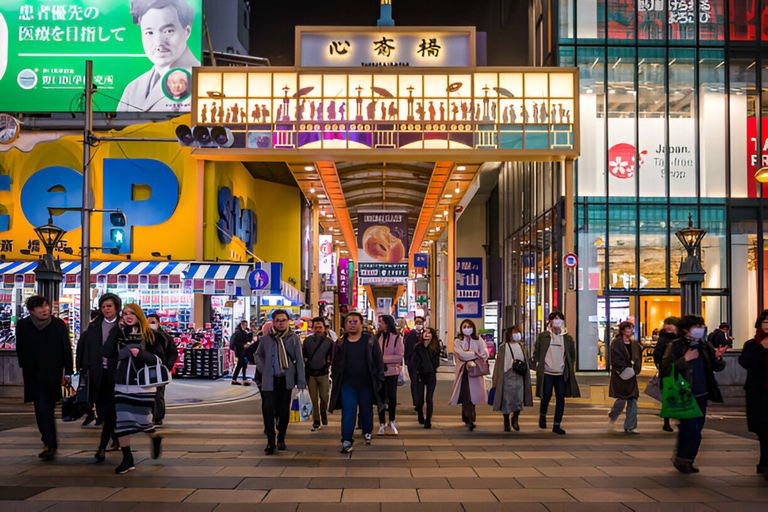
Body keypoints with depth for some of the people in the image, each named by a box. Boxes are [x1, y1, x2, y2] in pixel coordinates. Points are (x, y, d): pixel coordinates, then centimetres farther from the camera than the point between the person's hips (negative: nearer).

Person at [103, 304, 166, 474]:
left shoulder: (149, 335, 1)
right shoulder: (120, 335, 10)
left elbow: (159, 357, -4)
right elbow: (107, 352, -6)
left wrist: (140, 353, -18)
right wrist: (117, 330, -9)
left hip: (143, 385, -3)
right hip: (122, 386, 3)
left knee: (142, 420, -2)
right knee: (122, 421, -1)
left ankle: (155, 438, 33)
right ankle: (127, 459, 9)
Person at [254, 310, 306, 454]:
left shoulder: (294, 339, 3)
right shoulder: (266, 339, 6)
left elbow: (299, 360, 3)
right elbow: (258, 355, 22)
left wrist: (301, 381, -3)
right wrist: (263, 369, 5)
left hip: (287, 379, 0)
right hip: (270, 380, 0)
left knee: (284, 410, 6)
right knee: (268, 409, -9)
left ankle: (281, 439, 20)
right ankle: (270, 441, -4)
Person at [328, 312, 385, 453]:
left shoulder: (370, 341, -3)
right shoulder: (340, 343, 2)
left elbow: (379, 361, 1)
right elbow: (334, 363, 9)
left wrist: (378, 379, -2)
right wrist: (335, 380, 5)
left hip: (366, 384, 0)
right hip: (347, 385, 0)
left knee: (366, 409, 14)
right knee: (348, 411, -6)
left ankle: (367, 433, 37)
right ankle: (347, 440, -2)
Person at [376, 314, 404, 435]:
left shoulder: (397, 338, -4)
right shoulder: (377, 337, 5)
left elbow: (399, 356, -10)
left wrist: (383, 358, -16)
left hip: (392, 372, -2)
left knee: (392, 397, 2)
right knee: (381, 397, 6)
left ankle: (392, 422, 20)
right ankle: (382, 424, 14)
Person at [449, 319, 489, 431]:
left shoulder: (478, 341, 11)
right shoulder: (458, 341, 9)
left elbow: (485, 354, -3)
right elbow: (461, 354, -8)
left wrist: (473, 361, -12)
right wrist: (476, 353, -4)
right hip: (463, 371, 0)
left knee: (472, 395, -9)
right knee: (466, 395, -8)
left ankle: (468, 420, -6)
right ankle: (469, 420, -5)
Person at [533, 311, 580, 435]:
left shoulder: (567, 338, 10)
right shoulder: (543, 336, 2)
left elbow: (572, 354, 17)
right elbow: (536, 351, 6)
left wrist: (570, 369, 9)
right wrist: (538, 365, -3)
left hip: (561, 373, 3)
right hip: (546, 372, -2)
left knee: (561, 399, -1)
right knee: (546, 396, -3)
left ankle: (557, 425, 7)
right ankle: (542, 415, 28)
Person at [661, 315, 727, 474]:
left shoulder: (704, 345, 10)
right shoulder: (675, 346, -7)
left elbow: (718, 367, 15)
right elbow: (665, 368, -16)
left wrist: (717, 357, -6)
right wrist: (685, 359, -21)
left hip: (701, 395, 6)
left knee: (697, 428, 10)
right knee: (690, 428, -13)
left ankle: (686, 461, 22)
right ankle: (681, 459, 6)